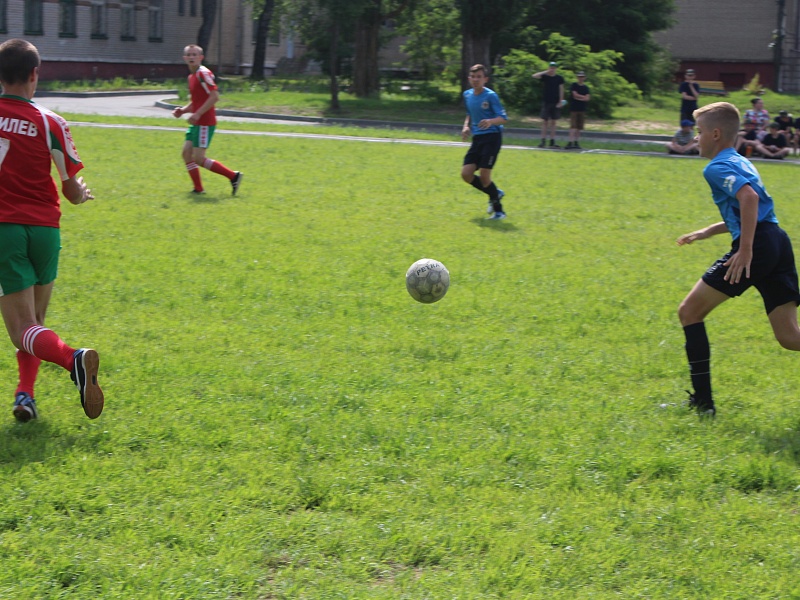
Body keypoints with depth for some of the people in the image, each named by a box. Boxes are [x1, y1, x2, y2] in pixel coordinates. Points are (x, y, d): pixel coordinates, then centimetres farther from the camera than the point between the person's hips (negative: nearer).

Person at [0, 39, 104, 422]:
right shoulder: (50, 124, -3)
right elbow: (72, 192, 1)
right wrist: (82, 193, 24)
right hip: (44, 229, 1)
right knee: (35, 319, 21)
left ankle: (73, 358, -32)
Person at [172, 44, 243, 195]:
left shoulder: (203, 73, -13)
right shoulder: (192, 76, 16)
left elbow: (215, 96, -22)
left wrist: (197, 114, -23)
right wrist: (183, 110, 7)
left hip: (205, 123, -9)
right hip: (196, 123, 9)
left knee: (198, 158, -10)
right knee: (187, 153, 6)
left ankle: (233, 176, -3)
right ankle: (198, 189, 13)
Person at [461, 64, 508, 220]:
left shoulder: (490, 96, -11)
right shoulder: (467, 95, 9)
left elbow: (503, 118, -15)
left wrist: (490, 121, -34)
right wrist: (466, 126, 9)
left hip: (492, 137, -7)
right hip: (477, 138, 7)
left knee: (484, 175, -13)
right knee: (466, 174, -2)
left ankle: (498, 210, 2)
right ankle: (495, 194, 21)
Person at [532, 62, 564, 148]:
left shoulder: (559, 78, 5)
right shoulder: (545, 76, 0)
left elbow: (561, 89, 5)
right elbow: (534, 76, -15)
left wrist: (561, 101, -3)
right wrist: (545, 72, -15)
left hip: (555, 103, 2)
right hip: (546, 102, -2)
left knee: (553, 122, 5)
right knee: (545, 121, -3)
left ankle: (552, 142, 7)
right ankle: (543, 141, -3)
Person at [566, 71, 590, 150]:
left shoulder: (586, 87, 12)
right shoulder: (574, 86, 1)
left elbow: (587, 98, 2)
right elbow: (575, 94, -12)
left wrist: (579, 98, -8)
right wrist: (583, 97, -3)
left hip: (582, 109, 4)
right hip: (574, 109, -4)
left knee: (579, 127, 6)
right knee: (573, 126, -13)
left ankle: (576, 143, 12)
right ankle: (570, 142, -19)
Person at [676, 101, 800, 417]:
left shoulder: (717, 168, -3)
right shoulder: (741, 162, 26)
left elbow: (749, 198, -21)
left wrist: (746, 249, -23)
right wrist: (706, 232, 37)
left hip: (757, 247, -9)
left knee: (690, 312, 4)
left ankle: (703, 401, 2)